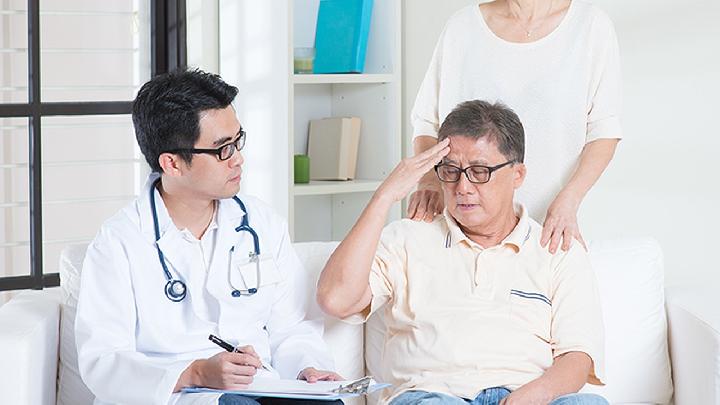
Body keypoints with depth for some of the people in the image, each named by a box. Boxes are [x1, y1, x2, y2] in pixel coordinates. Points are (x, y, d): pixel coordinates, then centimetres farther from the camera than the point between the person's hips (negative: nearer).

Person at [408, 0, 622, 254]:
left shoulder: (591, 24, -3)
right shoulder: (462, 26, 2)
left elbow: (604, 129, -4)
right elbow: (427, 121, 7)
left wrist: (567, 201, -17)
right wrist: (428, 181, -12)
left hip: (551, 225, -1)